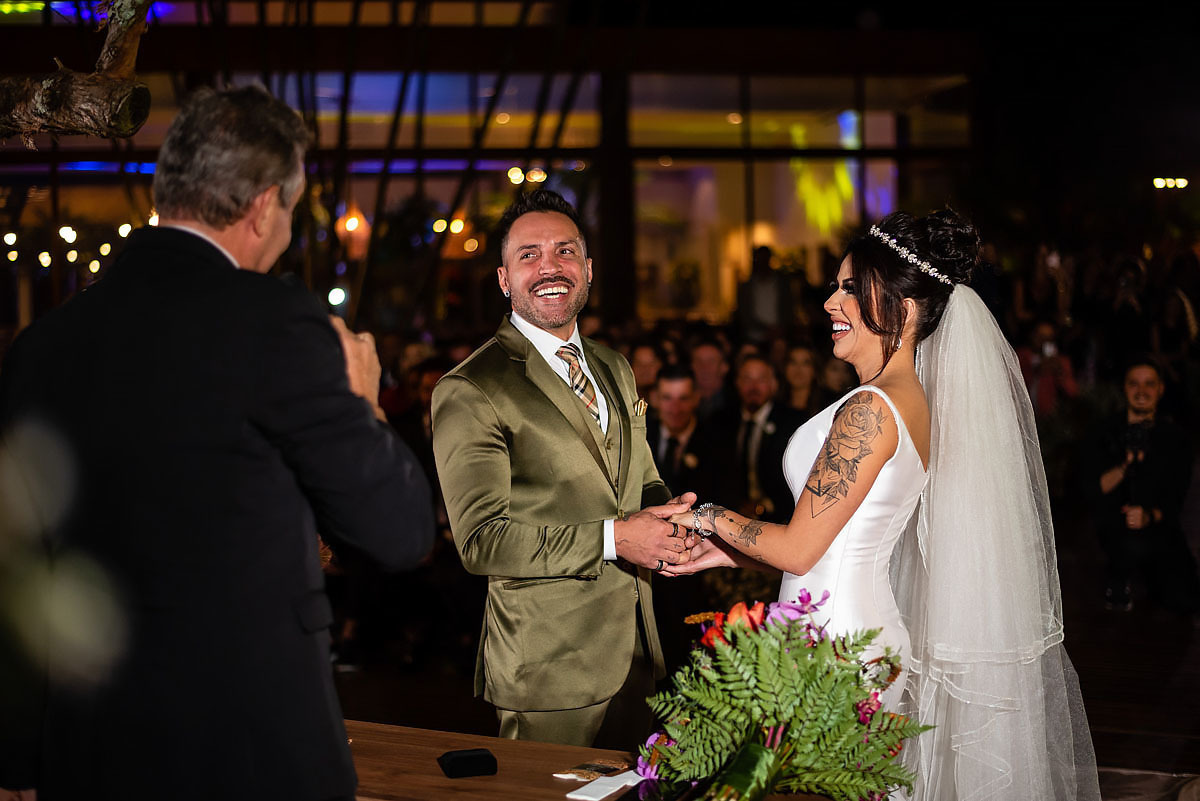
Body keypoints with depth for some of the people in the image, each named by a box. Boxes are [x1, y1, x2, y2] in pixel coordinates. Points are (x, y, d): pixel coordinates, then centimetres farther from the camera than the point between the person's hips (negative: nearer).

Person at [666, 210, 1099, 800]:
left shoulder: (869, 410, -19)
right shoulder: (914, 401, 10)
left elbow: (799, 549, -16)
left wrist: (712, 518, 0)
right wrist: (726, 549, 14)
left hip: (836, 642, -9)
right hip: (867, 631, 9)